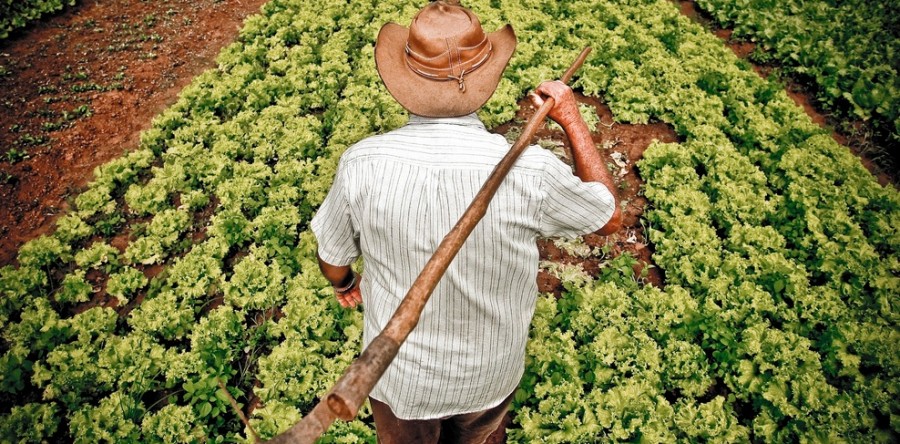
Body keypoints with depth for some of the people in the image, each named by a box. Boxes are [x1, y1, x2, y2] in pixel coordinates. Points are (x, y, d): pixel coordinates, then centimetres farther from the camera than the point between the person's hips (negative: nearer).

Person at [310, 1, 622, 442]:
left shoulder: (362, 164, -26)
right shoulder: (528, 171, -29)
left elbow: (333, 261, -9)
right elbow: (610, 216, -9)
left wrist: (345, 284, 15)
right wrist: (571, 119, -3)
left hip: (401, 373, 0)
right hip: (490, 374, 1)